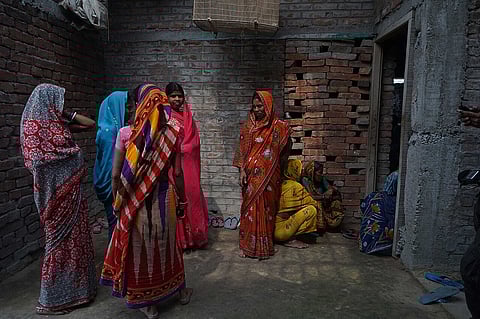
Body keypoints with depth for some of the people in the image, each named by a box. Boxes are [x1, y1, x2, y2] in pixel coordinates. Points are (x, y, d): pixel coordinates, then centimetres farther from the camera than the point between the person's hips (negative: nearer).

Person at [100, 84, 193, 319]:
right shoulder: (171, 132, -9)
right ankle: (180, 290, 40)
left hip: (135, 202, -2)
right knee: (166, 245, 21)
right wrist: (180, 200, 7)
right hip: (164, 200, 2)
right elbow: (177, 173, -6)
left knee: (139, 247, 16)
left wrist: (116, 202, 5)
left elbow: (117, 175, -10)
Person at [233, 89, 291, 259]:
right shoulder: (248, 126, 3)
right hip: (251, 175, 1)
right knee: (250, 209, 6)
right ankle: (248, 244, 19)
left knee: (267, 208, 7)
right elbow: (242, 150, 1)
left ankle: (265, 244, 22)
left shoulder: (278, 126, -1)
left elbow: (283, 151, 11)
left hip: (269, 176, -1)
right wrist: (242, 171, -7)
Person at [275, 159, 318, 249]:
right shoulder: (296, 186, -12)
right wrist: (317, 203, 21)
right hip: (280, 231, -8)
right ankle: (291, 239, -8)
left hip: (272, 228, 8)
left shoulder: (281, 184, 10)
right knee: (311, 210, -10)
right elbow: (311, 202, -2)